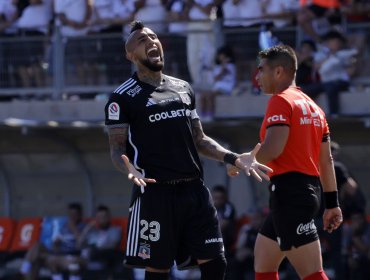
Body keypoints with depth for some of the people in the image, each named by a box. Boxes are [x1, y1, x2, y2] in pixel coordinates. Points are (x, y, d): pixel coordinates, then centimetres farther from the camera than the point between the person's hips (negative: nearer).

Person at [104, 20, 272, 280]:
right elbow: (117, 149, -4)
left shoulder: (184, 89, 17)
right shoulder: (123, 97, 0)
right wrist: (131, 169, -26)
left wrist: (234, 158, 9)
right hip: (156, 192, -5)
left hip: (195, 190, 5)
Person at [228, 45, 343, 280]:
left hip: (289, 191, -10)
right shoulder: (313, 106, 18)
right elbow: (327, 160, 18)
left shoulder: (281, 101, -8)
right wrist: (332, 203, 19)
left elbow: (272, 149, -20)